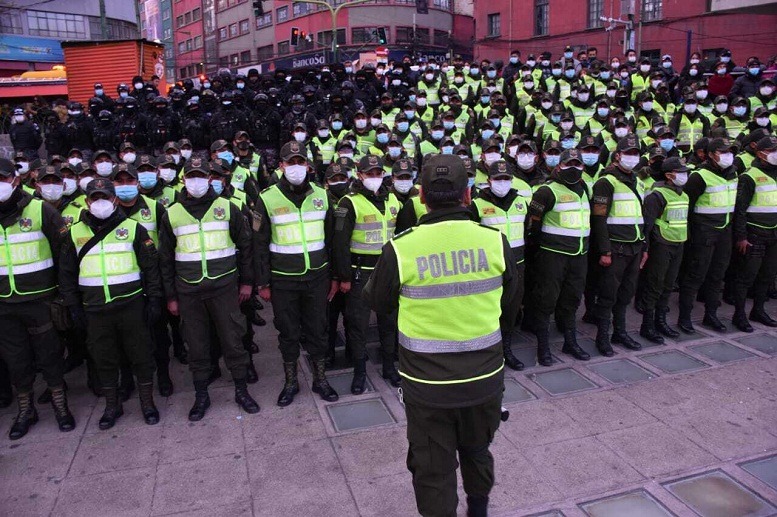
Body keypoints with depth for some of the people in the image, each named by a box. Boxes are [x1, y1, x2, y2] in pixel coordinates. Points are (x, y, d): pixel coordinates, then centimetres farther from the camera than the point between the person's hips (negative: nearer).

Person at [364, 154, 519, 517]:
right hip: (485, 377, 3)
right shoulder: (495, 241, -11)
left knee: (433, 469, 15)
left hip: (427, 383, -3)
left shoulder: (400, 249, -17)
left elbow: (377, 303, 1)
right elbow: (509, 304, 4)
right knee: (477, 450, 29)